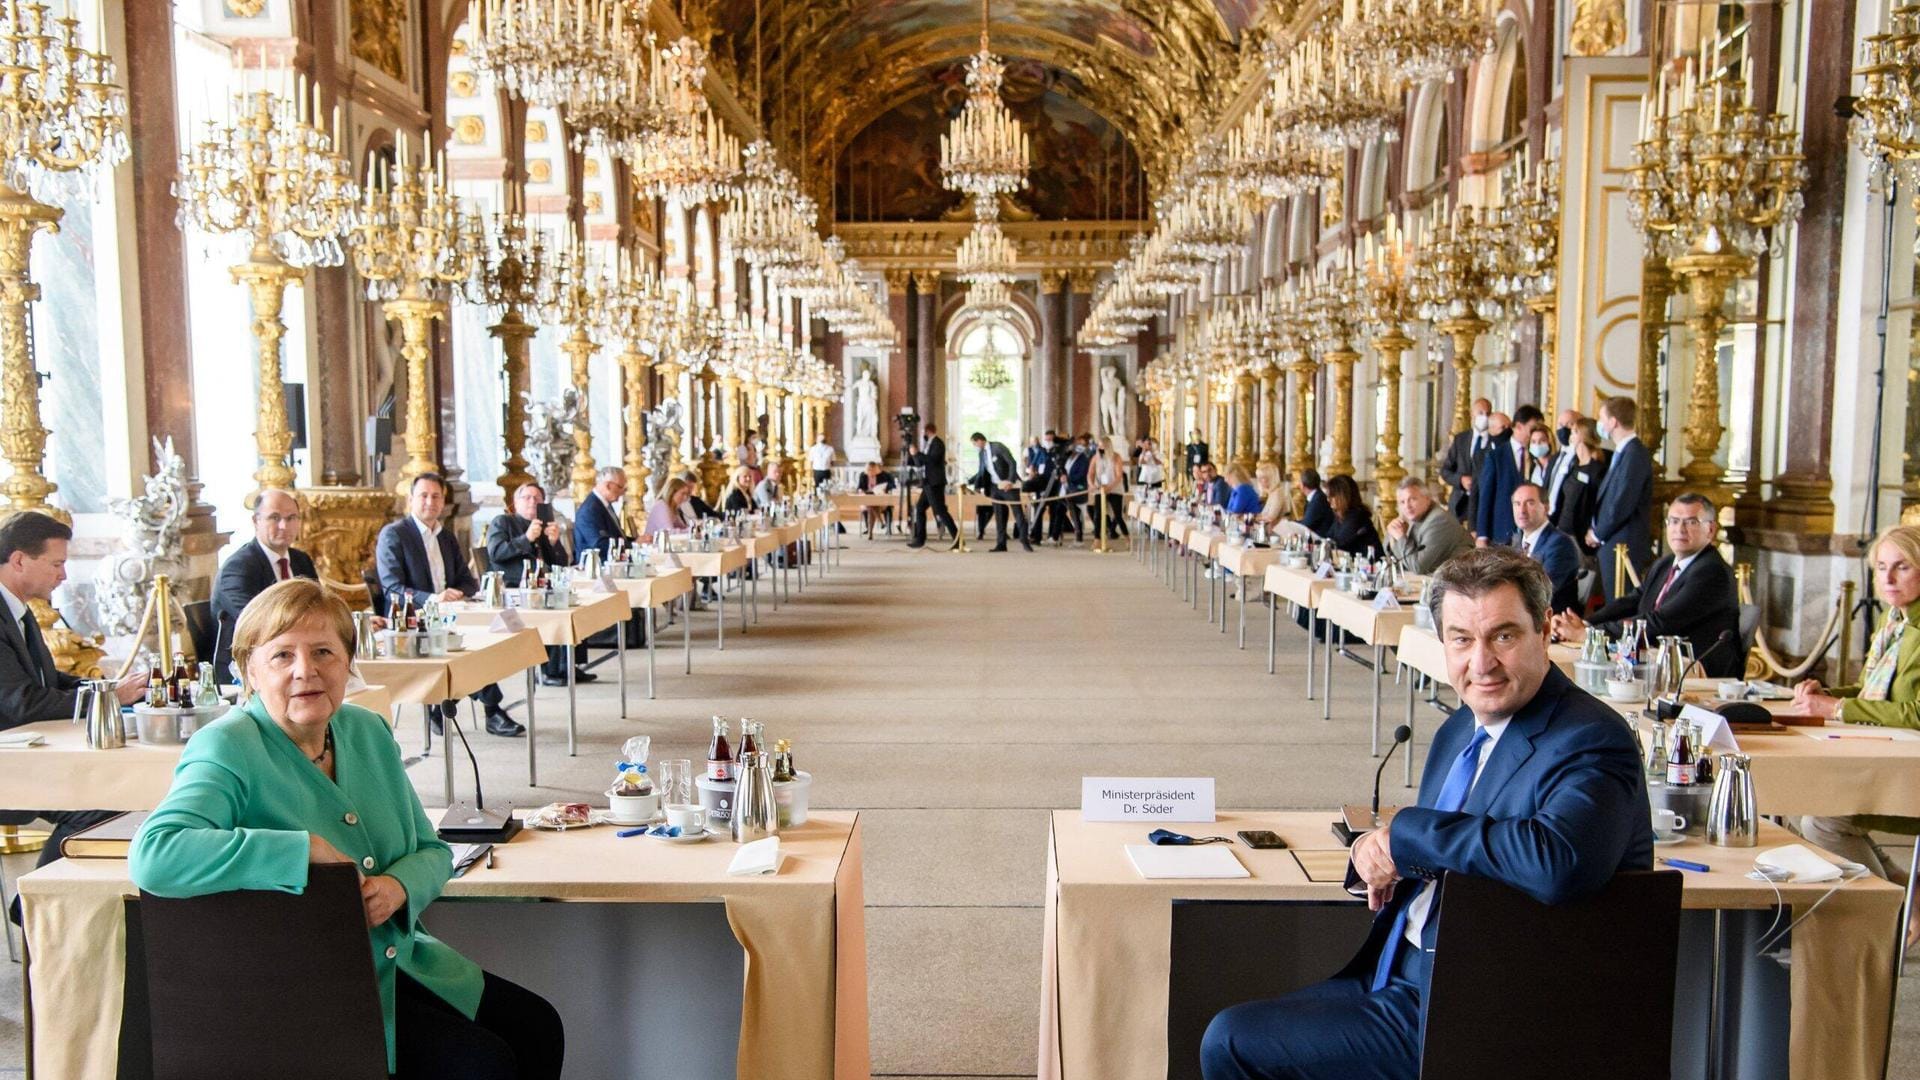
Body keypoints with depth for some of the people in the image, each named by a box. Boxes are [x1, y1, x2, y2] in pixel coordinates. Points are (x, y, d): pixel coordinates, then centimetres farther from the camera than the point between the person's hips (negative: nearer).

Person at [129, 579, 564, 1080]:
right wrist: (305, 848, -31)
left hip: (404, 959, 7)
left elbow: (431, 849, 12)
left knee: (537, 1028, 1)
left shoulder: (368, 732, 5)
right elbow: (151, 856, -35)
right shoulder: (228, 749, -16)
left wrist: (400, 886, -12)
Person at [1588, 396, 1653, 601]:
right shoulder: (1622, 452, 16)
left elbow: (1622, 503, -19)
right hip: (1612, 545, 9)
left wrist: (1598, 534, -7)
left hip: (1625, 547, -9)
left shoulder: (1635, 453, -14)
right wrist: (1596, 531, 7)